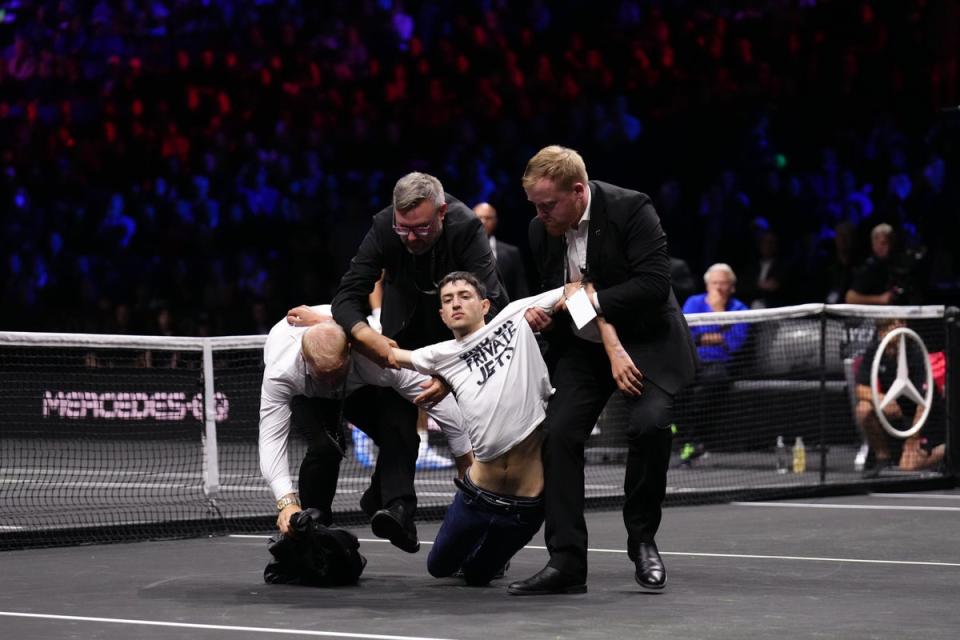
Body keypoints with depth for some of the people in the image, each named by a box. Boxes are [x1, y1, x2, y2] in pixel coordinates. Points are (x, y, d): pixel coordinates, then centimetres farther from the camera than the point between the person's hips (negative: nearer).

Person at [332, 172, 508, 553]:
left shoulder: (466, 228, -36)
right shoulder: (384, 228, -30)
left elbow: (490, 306, -41)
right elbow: (347, 296, -27)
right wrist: (365, 335, -50)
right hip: (407, 323, 1)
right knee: (398, 409, -17)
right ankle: (397, 506, -28)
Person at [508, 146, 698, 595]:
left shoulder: (631, 211, -20)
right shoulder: (541, 229, -3)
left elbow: (655, 284, -25)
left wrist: (594, 299, -26)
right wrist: (539, 313, -9)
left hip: (645, 342, -5)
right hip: (580, 347, 5)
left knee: (649, 424, -26)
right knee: (558, 433, -11)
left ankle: (642, 540, -3)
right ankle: (566, 563, -7)